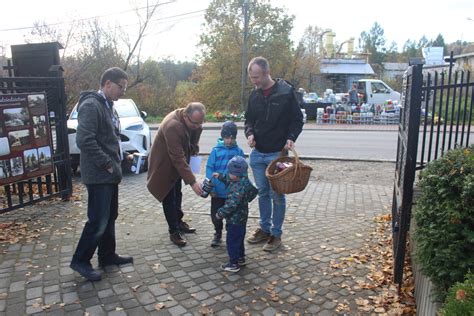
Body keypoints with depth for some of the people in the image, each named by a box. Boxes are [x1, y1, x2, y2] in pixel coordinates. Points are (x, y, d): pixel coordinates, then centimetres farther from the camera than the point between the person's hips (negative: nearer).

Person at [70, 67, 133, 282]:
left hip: (110, 173, 10)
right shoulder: (91, 105, -16)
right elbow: (84, 140, -24)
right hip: (99, 174, -10)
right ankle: (80, 260, 13)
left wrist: (115, 163, 11)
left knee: (110, 217, 16)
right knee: (98, 220, -3)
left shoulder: (108, 106, 15)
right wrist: (107, 164, -19)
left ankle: (107, 255, 28)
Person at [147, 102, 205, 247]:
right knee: (169, 198, -2)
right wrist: (192, 182, -39)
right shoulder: (172, 126, -39)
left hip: (176, 164, 8)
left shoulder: (194, 121, -14)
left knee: (177, 194, 20)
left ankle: (178, 221, 36)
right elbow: (178, 158, -39)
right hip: (164, 164, -7)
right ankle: (174, 231, 11)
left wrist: (194, 149, -6)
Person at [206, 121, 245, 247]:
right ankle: (218, 233, 34)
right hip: (218, 191, 0)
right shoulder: (216, 151, -7)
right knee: (215, 214, 11)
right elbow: (209, 169, -6)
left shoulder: (239, 151, -4)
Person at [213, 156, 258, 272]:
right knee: (238, 239, 23)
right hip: (240, 218, 10)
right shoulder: (242, 181, 1)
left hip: (235, 219, -10)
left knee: (232, 241, 4)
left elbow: (232, 204, -32)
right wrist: (220, 177, 22)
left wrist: (220, 213, -22)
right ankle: (240, 259, 38)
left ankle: (234, 264, 15)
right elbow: (229, 181, 25)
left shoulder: (239, 187, -29)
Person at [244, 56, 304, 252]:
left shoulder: (286, 92, -10)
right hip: (257, 153, 5)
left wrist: (291, 138, -20)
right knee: (262, 193, 15)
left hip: (277, 153, -5)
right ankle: (264, 229, 30)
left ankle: (276, 234, 18)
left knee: (276, 195, 3)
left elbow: (297, 119, -4)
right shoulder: (254, 94, 5)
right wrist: (250, 133, -5)